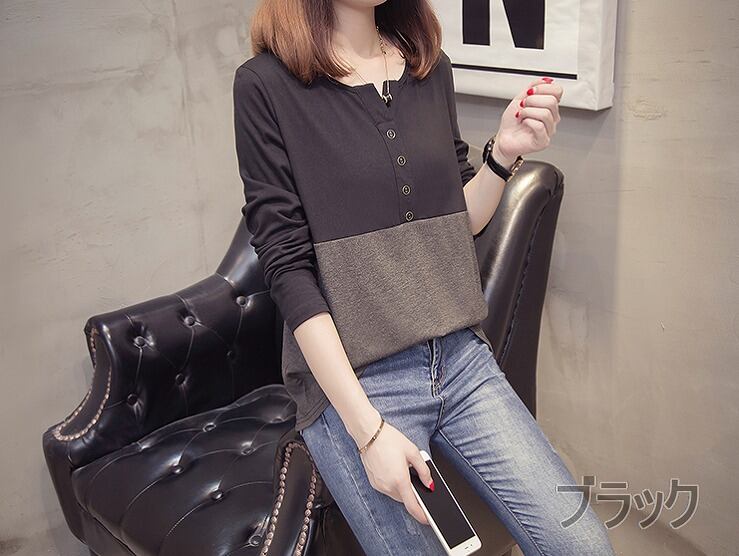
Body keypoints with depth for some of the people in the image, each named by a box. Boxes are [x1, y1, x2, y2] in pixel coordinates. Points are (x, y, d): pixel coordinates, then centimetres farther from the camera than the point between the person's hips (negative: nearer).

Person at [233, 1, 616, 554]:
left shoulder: (431, 66, 8)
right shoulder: (266, 85, -7)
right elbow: (288, 268, -11)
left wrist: (505, 154, -7)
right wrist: (367, 429, -15)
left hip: (463, 357, 5)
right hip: (350, 380, -4)